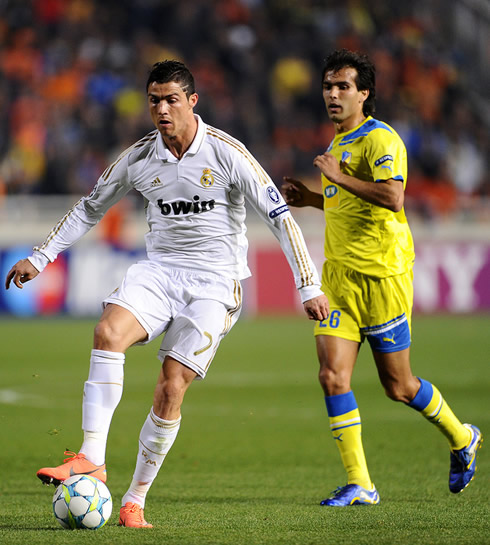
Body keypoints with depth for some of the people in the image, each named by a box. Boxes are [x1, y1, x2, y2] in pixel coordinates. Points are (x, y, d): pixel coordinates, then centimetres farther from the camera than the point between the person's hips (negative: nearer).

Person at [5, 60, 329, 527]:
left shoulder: (226, 153, -9)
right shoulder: (139, 158, 3)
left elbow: (279, 215, -7)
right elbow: (91, 208, 18)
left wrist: (308, 286, -11)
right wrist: (39, 257, 15)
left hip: (214, 282, -3)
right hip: (158, 272, 3)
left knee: (172, 387, -14)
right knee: (108, 332, -27)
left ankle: (136, 499, -1)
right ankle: (91, 459, -28)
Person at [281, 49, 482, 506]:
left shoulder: (380, 139, -11)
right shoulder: (339, 141, 17)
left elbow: (392, 197, -27)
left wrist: (339, 177, -22)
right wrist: (311, 198, 16)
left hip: (382, 275, -8)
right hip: (339, 275, 8)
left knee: (398, 386, 3)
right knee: (332, 375, -8)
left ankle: (461, 439, 30)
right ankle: (359, 484, -3)